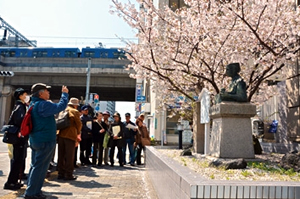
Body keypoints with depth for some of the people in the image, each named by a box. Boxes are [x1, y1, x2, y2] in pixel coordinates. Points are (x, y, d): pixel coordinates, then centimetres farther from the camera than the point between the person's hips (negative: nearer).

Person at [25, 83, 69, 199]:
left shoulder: (33, 104, 13)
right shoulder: (43, 104, -18)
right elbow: (61, 106, -21)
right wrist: (65, 94, -7)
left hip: (35, 140, 10)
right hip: (46, 141, -10)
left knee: (35, 165, 16)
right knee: (40, 167, -2)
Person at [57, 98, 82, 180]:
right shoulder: (75, 112, -6)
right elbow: (79, 124, -4)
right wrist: (78, 132, 14)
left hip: (61, 135, 6)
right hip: (70, 135, -6)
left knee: (61, 155, 11)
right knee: (69, 156, -1)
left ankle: (61, 173, 16)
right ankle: (68, 174, 1)